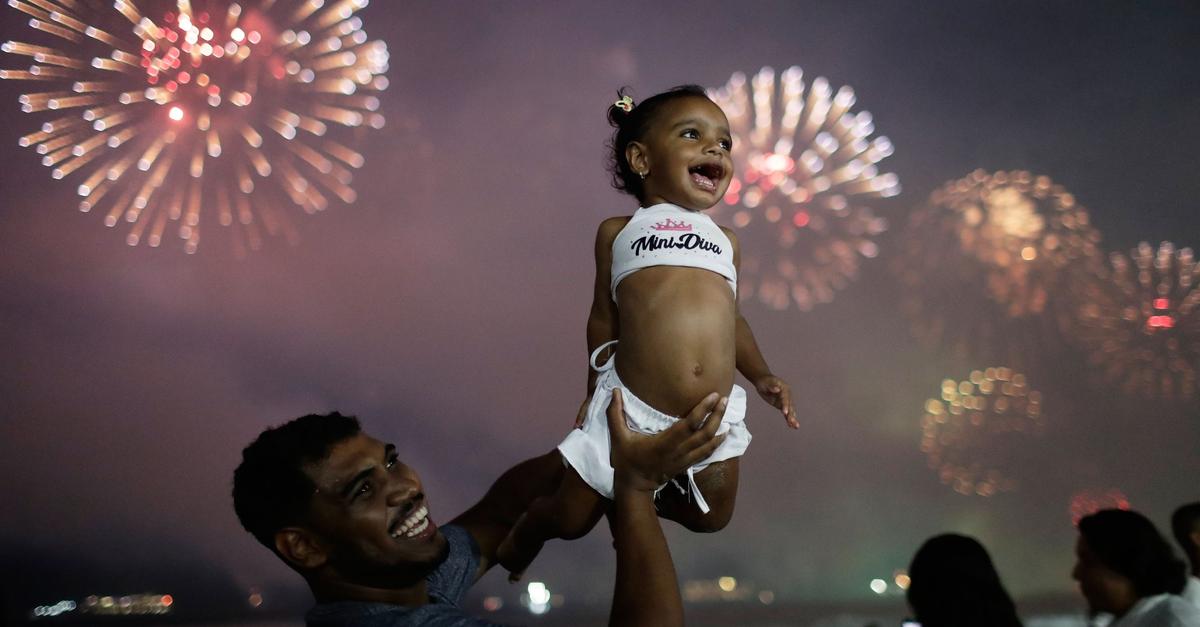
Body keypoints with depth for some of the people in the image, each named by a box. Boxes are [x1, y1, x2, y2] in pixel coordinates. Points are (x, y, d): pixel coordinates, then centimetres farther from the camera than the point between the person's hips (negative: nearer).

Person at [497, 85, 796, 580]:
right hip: (629, 409, -3)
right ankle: (523, 537, 41)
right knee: (571, 520, 6)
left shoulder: (725, 241, 13)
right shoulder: (619, 231, 5)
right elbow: (604, 317, 9)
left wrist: (761, 375, 7)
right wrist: (595, 390, 10)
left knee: (710, 517, 13)